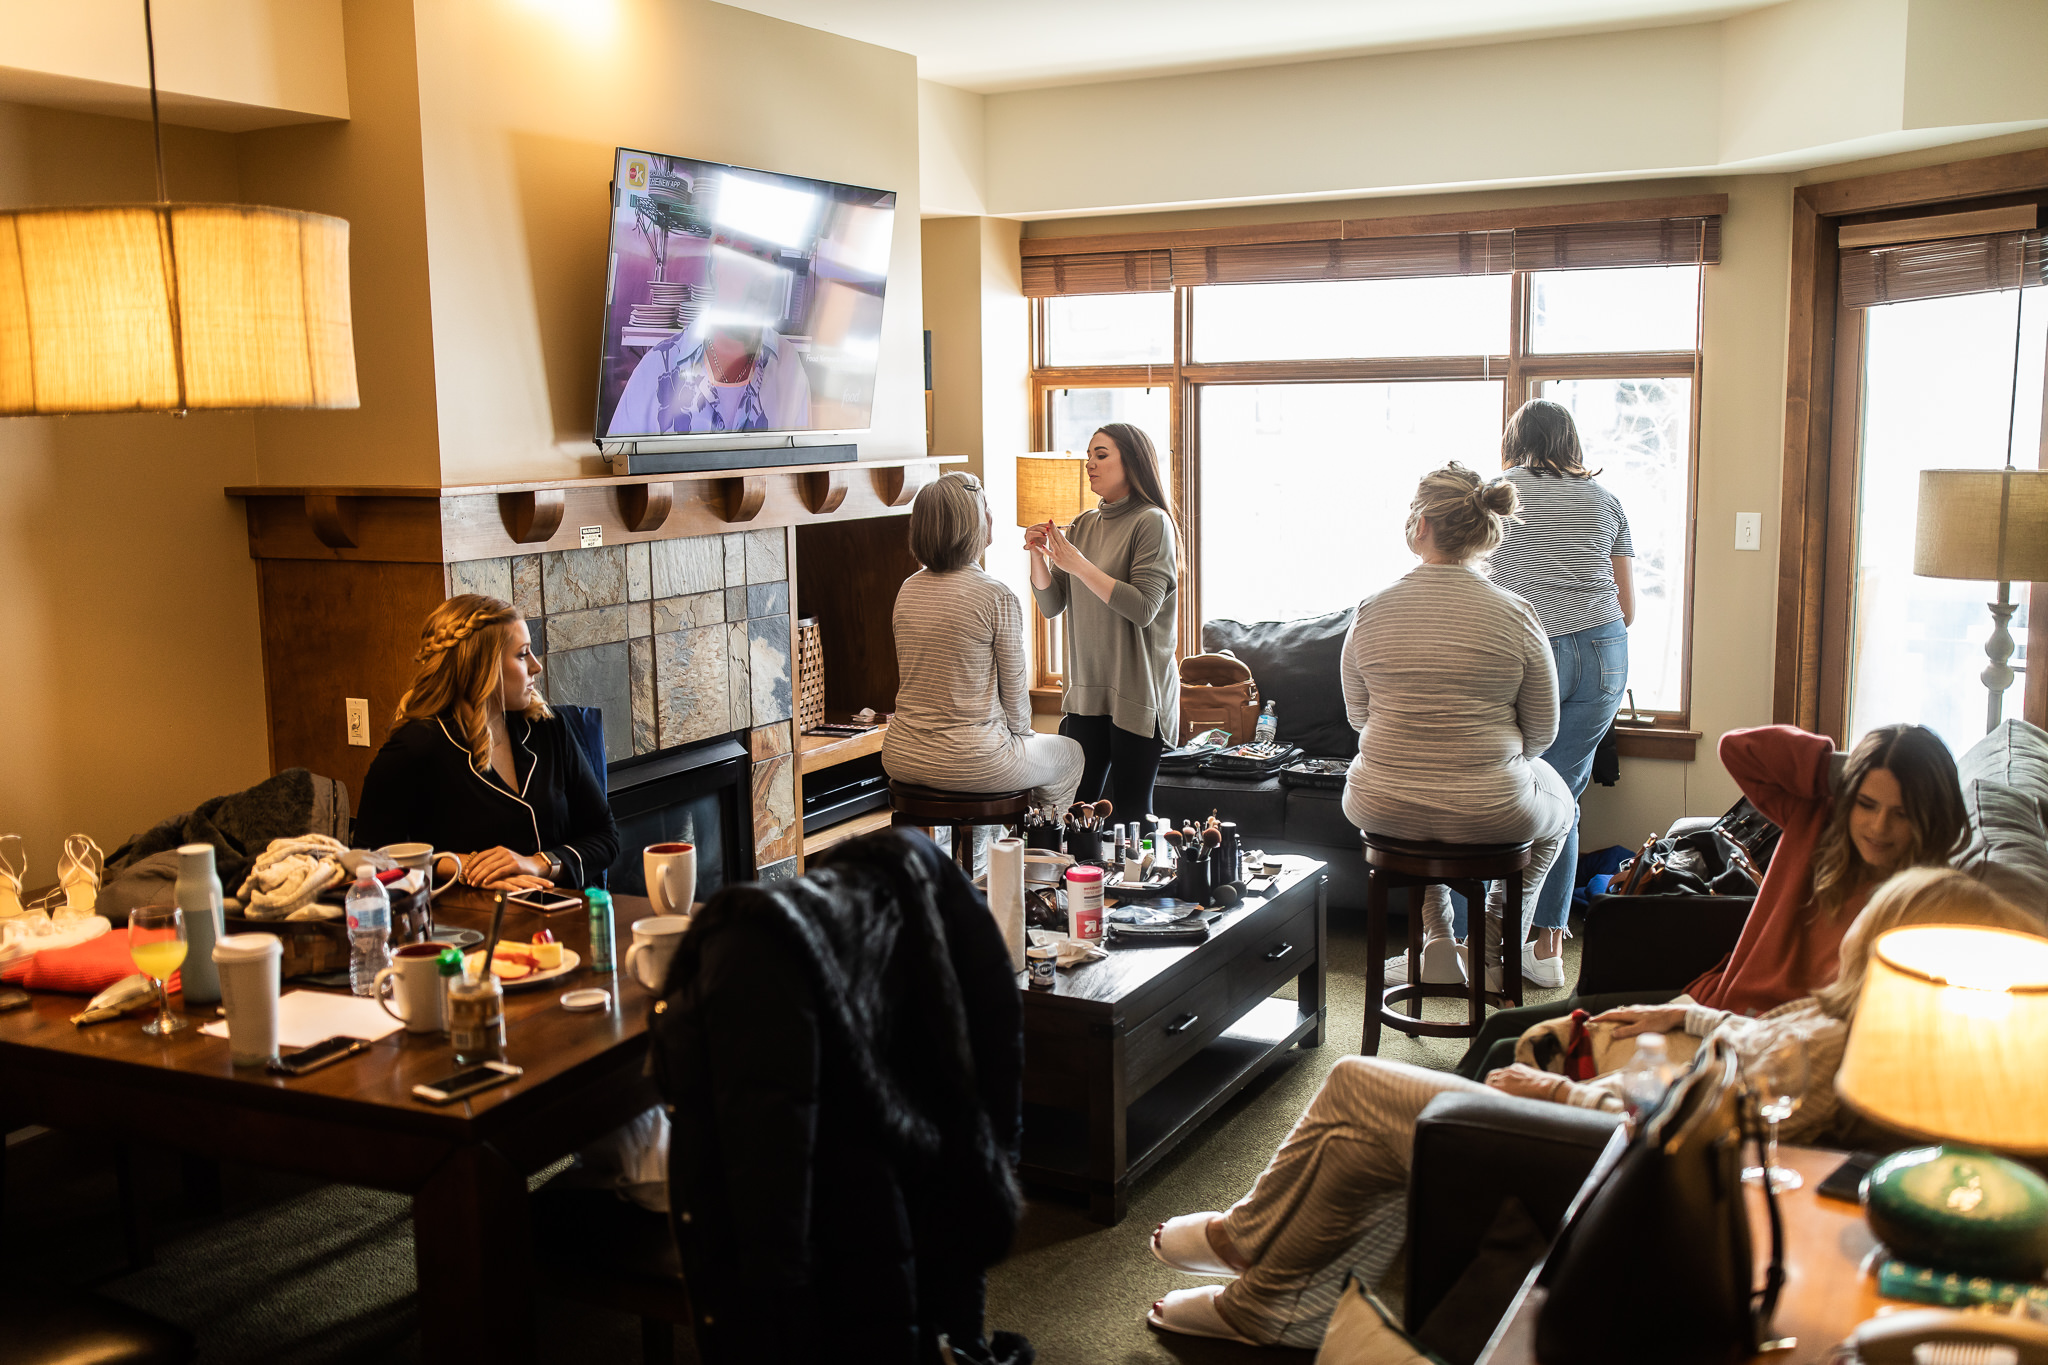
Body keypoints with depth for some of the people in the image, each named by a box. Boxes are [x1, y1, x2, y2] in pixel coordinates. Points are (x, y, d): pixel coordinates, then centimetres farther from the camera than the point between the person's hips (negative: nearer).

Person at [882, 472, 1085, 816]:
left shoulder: (907, 590, 3)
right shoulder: (996, 596, -16)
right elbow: (1014, 688, -8)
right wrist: (1022, 731, 14)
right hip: (967, 761, -7)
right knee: (1068, 752, 23)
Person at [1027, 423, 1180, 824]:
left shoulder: (1152, 523, -8)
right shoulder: (1083, 525, 12)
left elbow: (1143, 608, -18)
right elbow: (1052, 606, 11)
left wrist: (1079, 564, -18)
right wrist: (1039, 555, -6)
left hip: (1137, 692, -6)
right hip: (1086, 691, 6)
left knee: (1130, 813, -1)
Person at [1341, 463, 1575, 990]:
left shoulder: (1370, 611, -7)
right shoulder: (1516, 616, -11)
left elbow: (1357, 716, 6)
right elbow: (1542, 731, -1)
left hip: (1380, 809, 2)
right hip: (1488, 818, -1)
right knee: (1556, 799, 34)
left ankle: (1437, 941, 33)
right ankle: (1490, 946, 30)